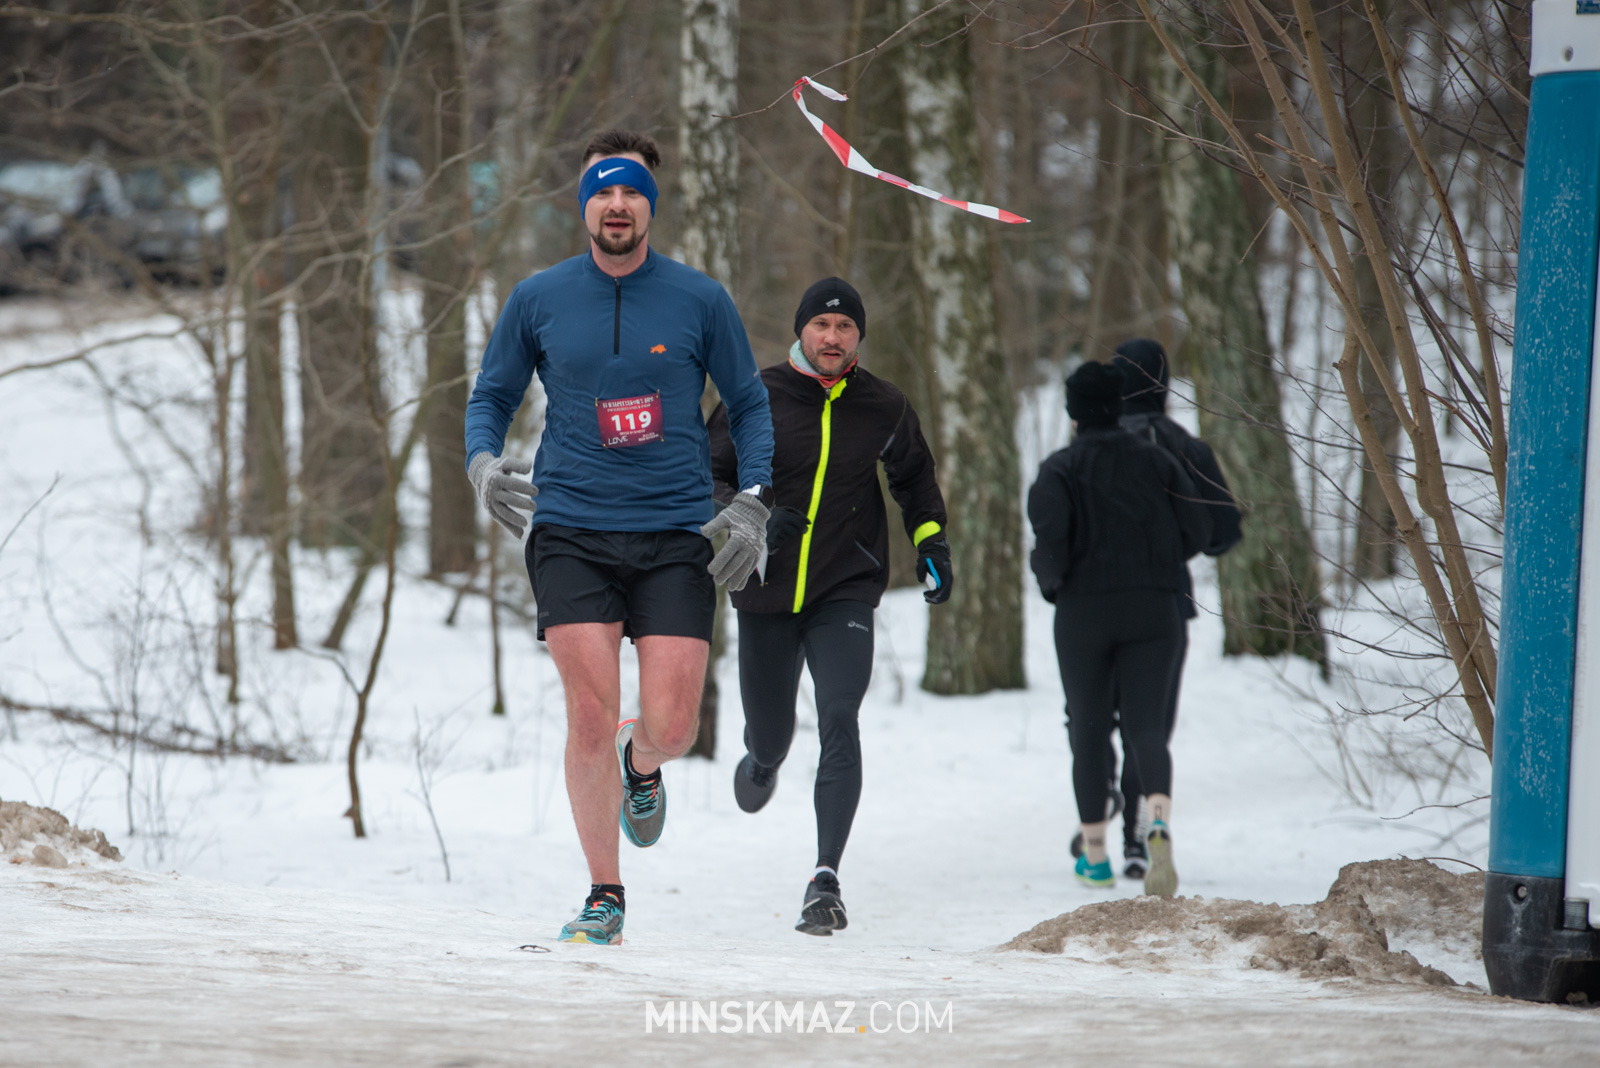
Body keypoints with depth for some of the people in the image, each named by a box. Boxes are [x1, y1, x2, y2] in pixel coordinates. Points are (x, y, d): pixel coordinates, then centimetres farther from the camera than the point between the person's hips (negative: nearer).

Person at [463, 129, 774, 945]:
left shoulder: (699, 301, 3)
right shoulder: (538, 300, 4)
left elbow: (749, 407, 11)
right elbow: (491, 397, 14)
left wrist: (752, 503, -3)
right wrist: (483, 463, -7)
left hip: (676, 538, 0)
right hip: (571, 534, 0)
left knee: (672, 725, -7)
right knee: (590, 716, -10)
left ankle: (640, 764, 33)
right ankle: (603, 896, 7)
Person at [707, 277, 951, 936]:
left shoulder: (883, 408, 1)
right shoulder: (757, 399, -3)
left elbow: (915, 478, 19)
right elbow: (709, 476, 3)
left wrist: (931, 542, 5)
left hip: (845, 596, -1)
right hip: (766, 594, 1)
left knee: (839, 722, -20)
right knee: (769, 735, 11)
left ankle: (826, 879, -24)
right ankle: (765, 761, 52)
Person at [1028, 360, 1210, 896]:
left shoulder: (1060, 469, -3)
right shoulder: (1156, 460, 6)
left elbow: (1050, 534, -19)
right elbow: (1197, 530, 3)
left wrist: (1050, 580, 2)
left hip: (1083, 611, -1)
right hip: (1152, 610, 1)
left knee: (1089, 730, 13)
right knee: (1147, 725, -3)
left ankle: (1095, 855, 19)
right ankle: (1159, 823, -33)